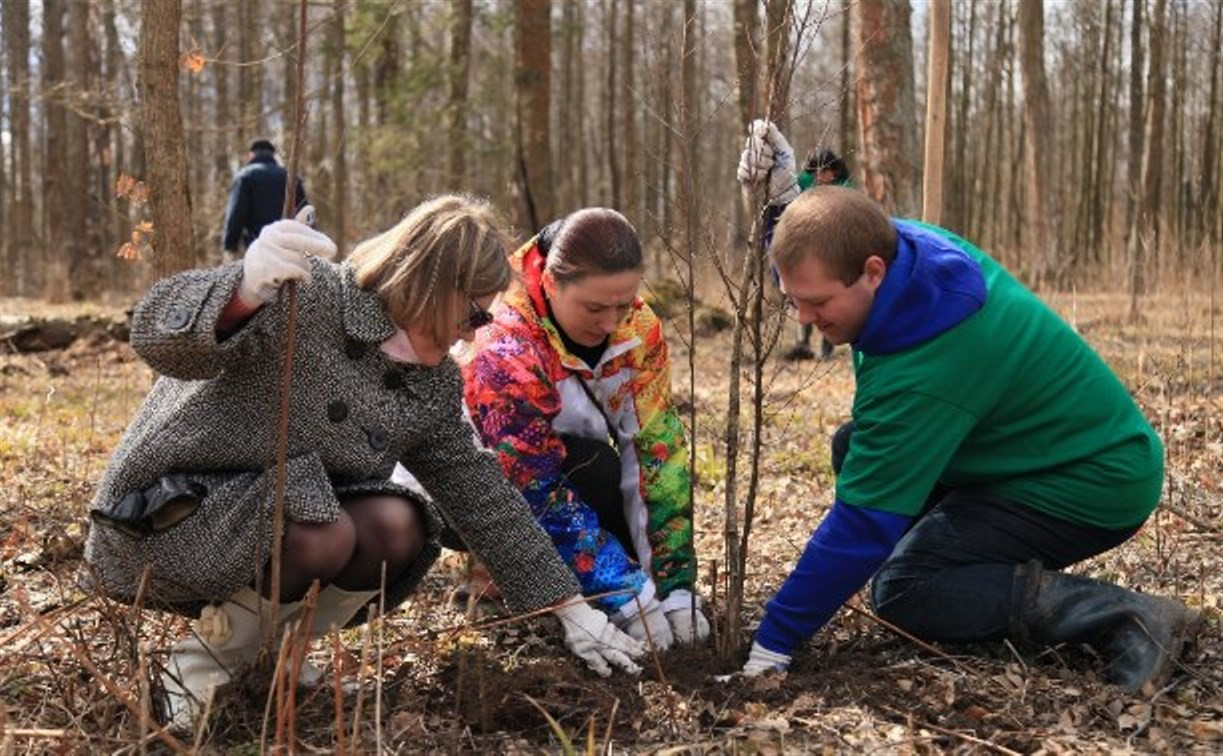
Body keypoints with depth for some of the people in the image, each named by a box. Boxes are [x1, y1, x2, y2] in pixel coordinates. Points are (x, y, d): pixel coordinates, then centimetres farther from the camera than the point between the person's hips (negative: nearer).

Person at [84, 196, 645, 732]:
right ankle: (206, 660, -6)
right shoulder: (306, 298, -21)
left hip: (283, 522, 7)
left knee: (398, 527, -18)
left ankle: (266, 651, -1)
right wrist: (244, 292, -58)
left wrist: (572, 609, 4)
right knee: (324, 530, -31)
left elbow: (483, 497, 6)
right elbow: (162, 341, -35)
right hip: (165, 517, -7)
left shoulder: (434, 388, 2)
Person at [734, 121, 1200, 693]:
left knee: (900, 592, -13)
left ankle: (1124, 618, -14)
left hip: (1097, 484, -10)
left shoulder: (920, 376, -34)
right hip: (1080, 441, 10)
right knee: (857, 449, 5)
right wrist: (790, 194, -9)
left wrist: (774, 641, -20)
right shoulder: (911, 242, -10)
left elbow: (861, 523, -28)